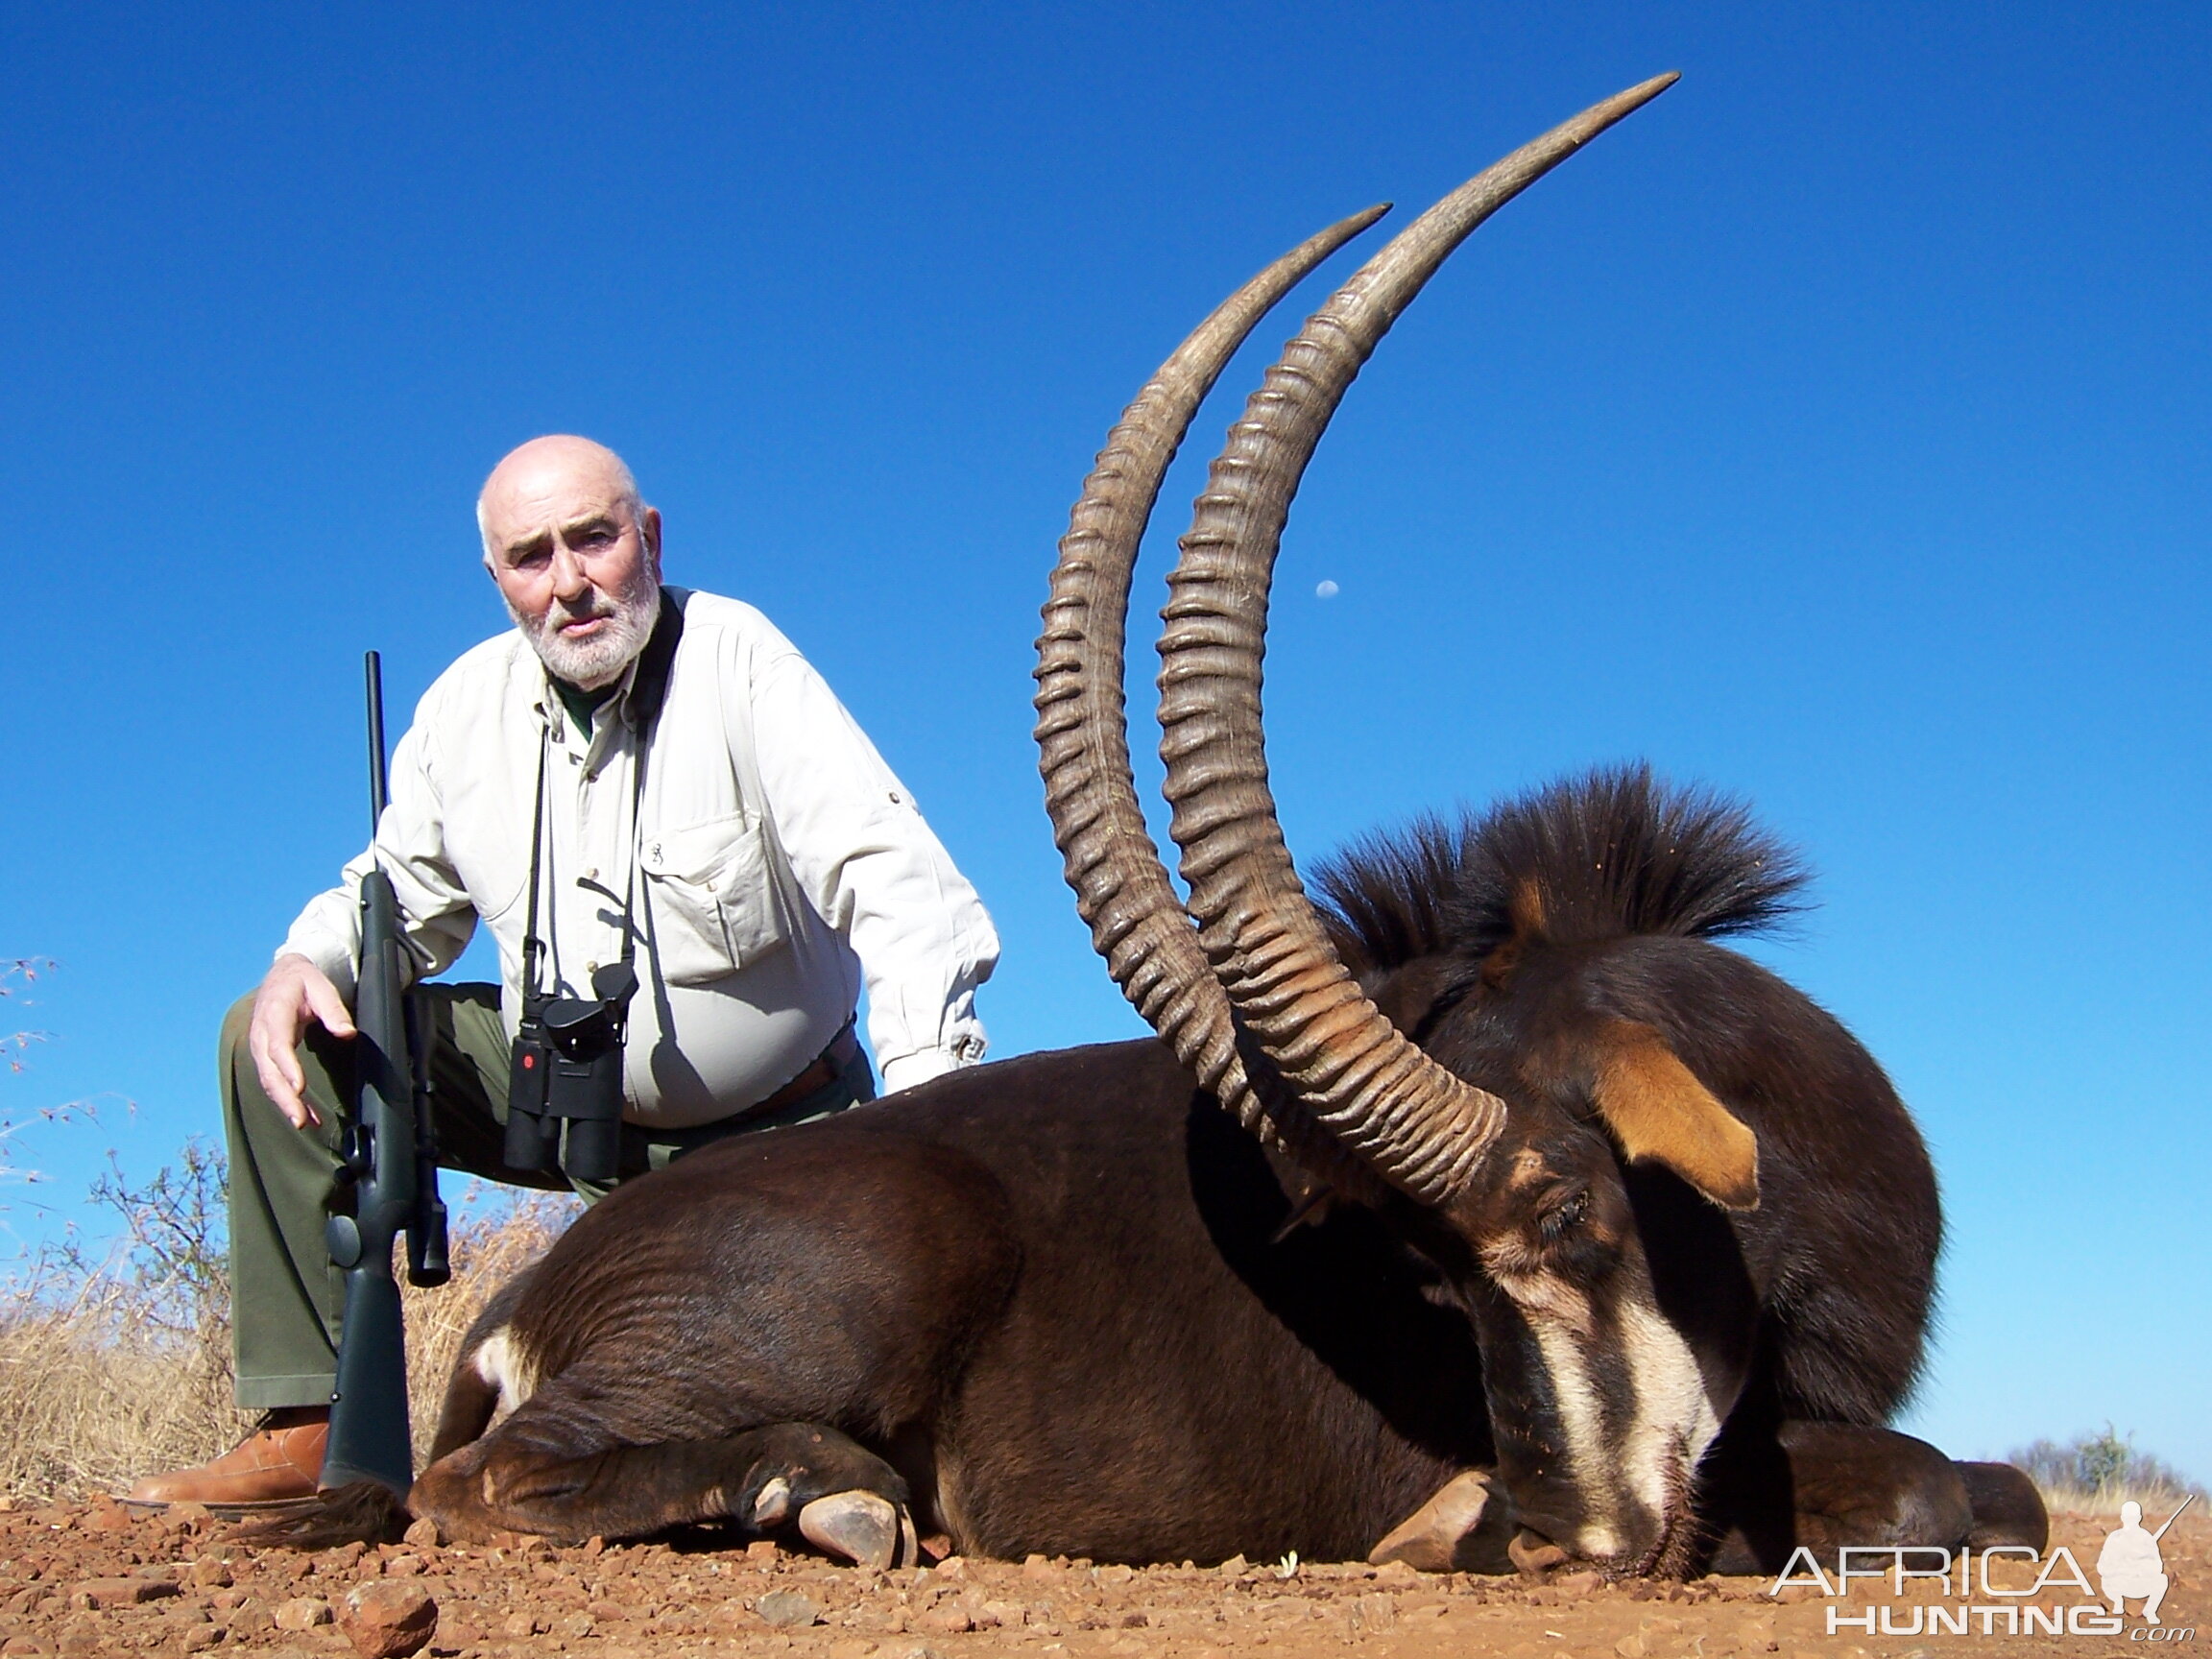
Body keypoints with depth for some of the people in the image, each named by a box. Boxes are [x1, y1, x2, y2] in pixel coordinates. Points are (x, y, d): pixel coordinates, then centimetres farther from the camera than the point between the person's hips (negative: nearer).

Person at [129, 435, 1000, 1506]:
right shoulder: (466, 707, -4)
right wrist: (306, 965, -17)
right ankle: (309, 1431, -5)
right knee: (277, 1039, -9)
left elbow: (895, 884, -29)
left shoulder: (737, 662, -20)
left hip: (766, 1134, -5)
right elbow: (397, 896, 9)